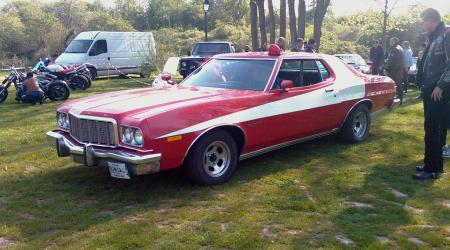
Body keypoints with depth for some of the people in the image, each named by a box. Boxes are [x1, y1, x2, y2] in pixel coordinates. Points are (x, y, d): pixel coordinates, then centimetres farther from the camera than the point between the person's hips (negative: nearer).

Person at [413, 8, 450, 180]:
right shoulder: (434, 38, 17)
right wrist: (426, 85, 13)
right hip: (430, 89, 9)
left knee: (432, 127, -9)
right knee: (433, 127, 11)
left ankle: (432, 169, -4)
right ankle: (434, 164, 19)